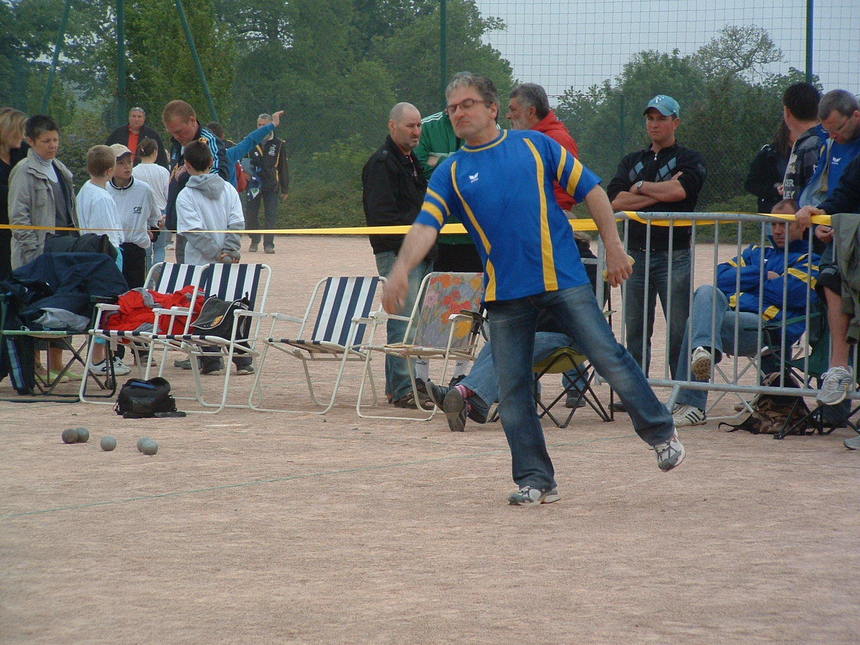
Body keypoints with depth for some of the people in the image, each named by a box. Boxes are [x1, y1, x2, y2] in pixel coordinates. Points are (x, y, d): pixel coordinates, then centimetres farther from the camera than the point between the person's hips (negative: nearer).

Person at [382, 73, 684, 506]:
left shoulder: (534, 146, 8)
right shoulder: (450, 173, 9)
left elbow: (589, 189, 9)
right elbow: (426, 225, -4)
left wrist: (613, 247, 1)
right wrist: (401, 270, -22)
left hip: (564, 279, -2)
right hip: (506, 292, 2)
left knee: (609, 357, -6)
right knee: (512, 391, 1)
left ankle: (661, 433, 12)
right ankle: (535, 480, 11)